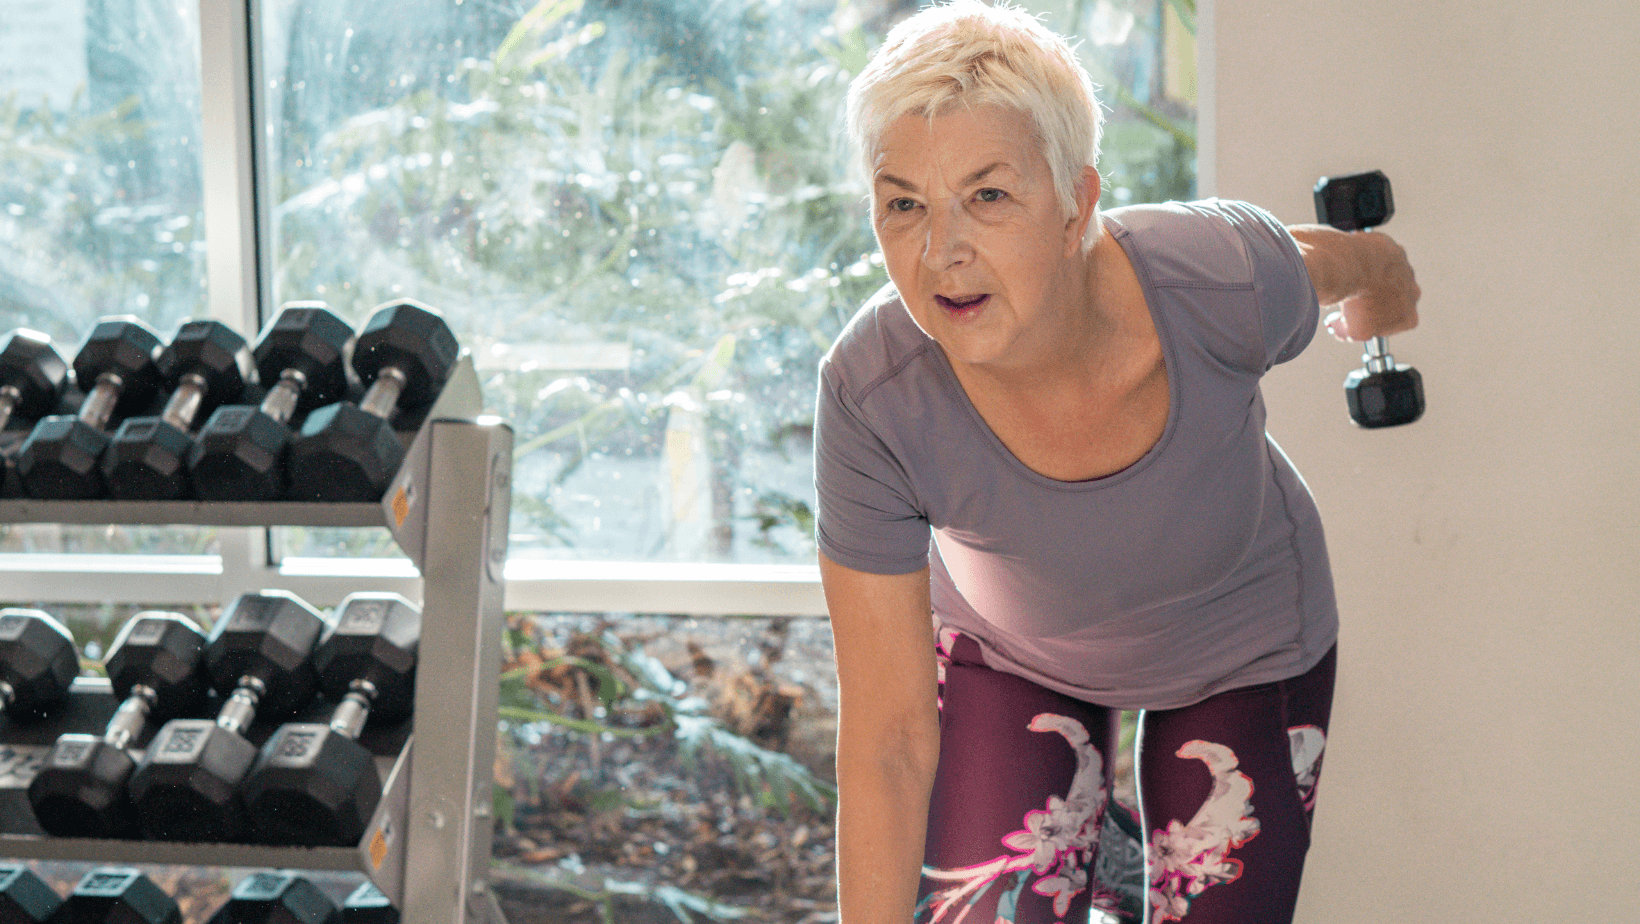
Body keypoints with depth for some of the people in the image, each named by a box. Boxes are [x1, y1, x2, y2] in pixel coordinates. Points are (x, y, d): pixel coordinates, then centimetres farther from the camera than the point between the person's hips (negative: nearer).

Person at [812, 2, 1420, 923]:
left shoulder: (1221, 280, -37)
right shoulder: (872, 399, -36)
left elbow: (1329, 257, -8)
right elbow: (889, 742, -27)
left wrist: (1377, 282, 14)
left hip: (1244, 642, 1)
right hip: (1009, 648, 0)